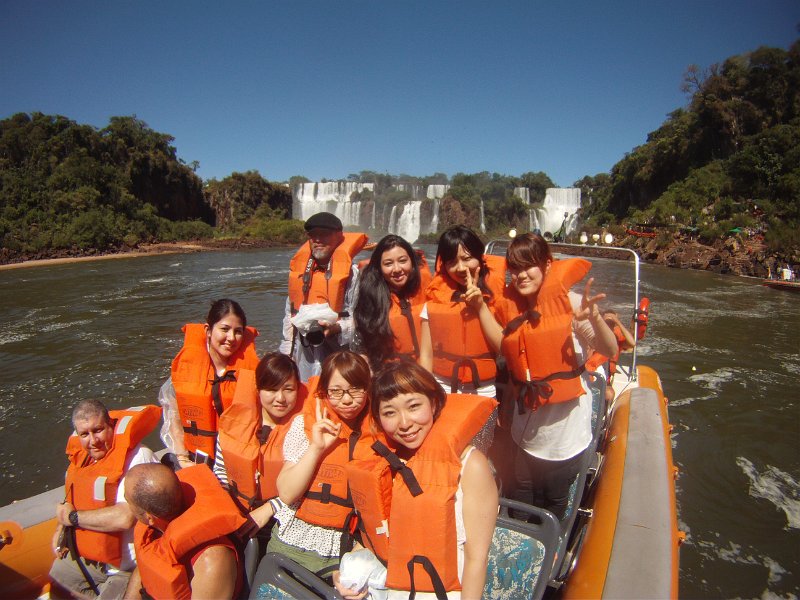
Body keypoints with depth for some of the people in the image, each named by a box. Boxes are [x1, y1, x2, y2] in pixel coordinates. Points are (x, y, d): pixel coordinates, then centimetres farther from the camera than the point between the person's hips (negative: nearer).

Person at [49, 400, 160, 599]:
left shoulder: (137, 456, -26)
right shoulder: (82, 456, 2)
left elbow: (124, 518, -34)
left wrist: (72, 517, -19)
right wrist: (60, 529, 4)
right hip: (80, 558, 8)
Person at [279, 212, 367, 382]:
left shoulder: (351, 272, -9)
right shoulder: (299, 269, 9)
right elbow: (289, 315, 16)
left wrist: (336, 328, -27)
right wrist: (286, 351, 16)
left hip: (335, 351, -5)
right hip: (303, 353, 5)